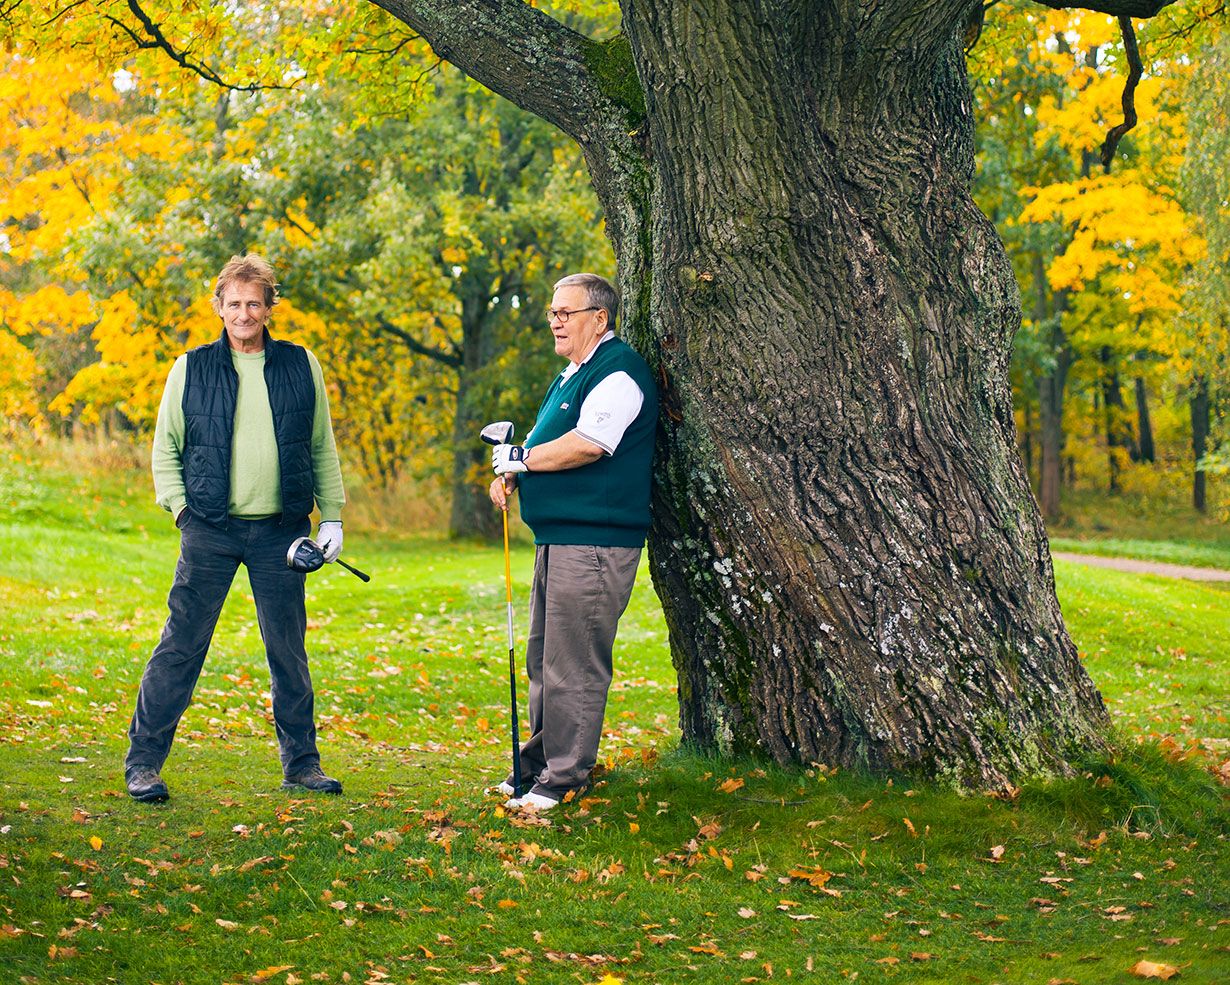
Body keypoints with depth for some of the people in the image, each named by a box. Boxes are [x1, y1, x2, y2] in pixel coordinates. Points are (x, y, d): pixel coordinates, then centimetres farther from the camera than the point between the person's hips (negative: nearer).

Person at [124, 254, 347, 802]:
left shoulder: (300, 366, 8)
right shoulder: (191, 369, 5)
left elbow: (322, 448, 14)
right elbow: (165, 448, 9)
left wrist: (332, 516, 7)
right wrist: (181, 508, -4)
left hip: (280, 531, 2)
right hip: (211, 531, -2)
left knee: (289, 650, 8)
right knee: (181, 647, -2)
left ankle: (301, 763, 18)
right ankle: (142, 762, 5)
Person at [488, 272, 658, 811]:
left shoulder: (618, 372, -11)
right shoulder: (571, 374, 21)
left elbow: (587, 444, -23)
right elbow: (547, 445, 25)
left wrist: (520, 459, -10)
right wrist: (508, 475, 5)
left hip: (595, 541, -11)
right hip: (557, 537, 11)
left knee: (573, 664, -7)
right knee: (544, 659, 15)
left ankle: (565, 776, -2)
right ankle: (539, 761, 24)